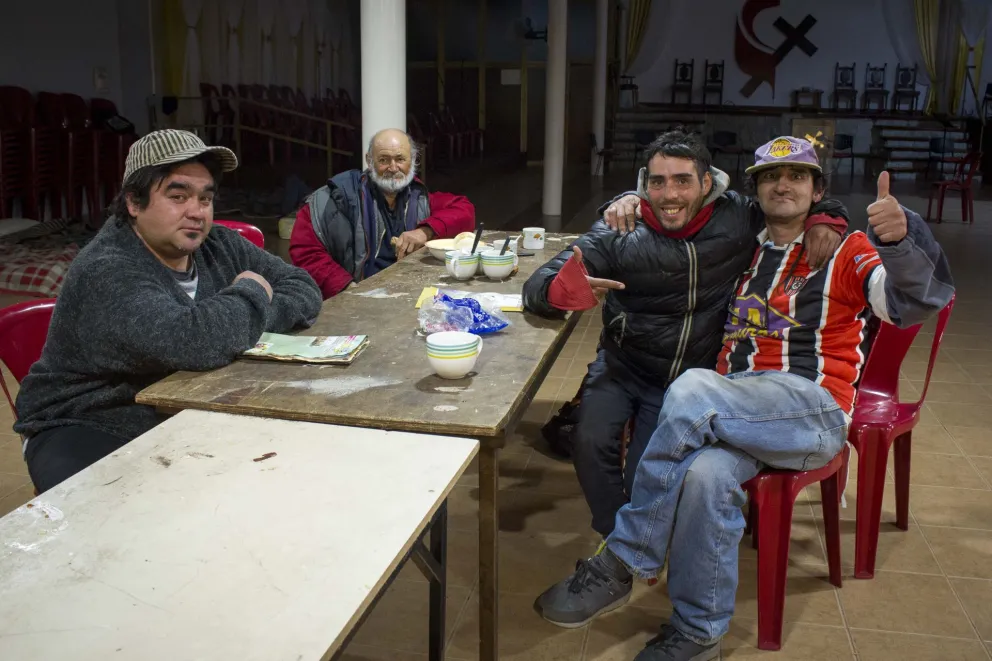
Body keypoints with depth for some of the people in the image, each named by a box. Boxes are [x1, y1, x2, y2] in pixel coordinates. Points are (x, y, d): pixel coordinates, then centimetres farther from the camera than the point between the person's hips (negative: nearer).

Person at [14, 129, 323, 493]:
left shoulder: (220, 245, 1)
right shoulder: (106, 273, -23)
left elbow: (304, 289, 2)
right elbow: (192, 342, -38)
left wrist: (245, 318, -18)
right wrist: (250, 296, -18)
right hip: (90, 431, -7)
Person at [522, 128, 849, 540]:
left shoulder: (738, 220, -8)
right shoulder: (619, 234, -14)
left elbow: (812, 197, 10)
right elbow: (536, 287, -18)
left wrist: (826, 219, -14)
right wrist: (563, 290, -42)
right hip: (622, 368, 0)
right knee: (591, 441, -26)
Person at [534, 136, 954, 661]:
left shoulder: (843, 252, 9)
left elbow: (916, 301, -8)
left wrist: (901, 239, -28)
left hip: (815, 412, -3)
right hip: (732, 414, 4)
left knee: (692, 392, -33)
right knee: (705, 474, -33)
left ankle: (621, 563, -24)